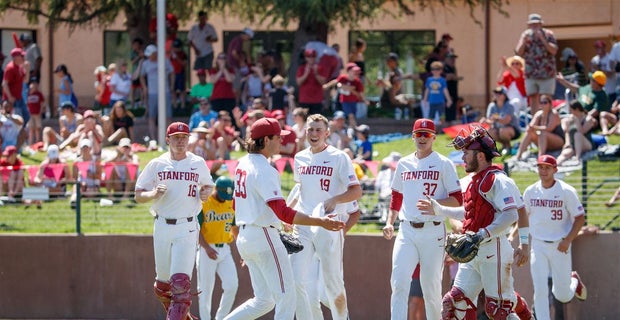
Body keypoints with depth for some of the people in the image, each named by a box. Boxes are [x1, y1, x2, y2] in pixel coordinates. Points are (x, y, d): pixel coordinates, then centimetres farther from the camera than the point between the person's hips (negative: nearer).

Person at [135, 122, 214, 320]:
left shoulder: (198, 163, 6)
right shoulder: (156, 164, 5)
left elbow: (208, 185, 23)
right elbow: (139, 196, 6)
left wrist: (206, 193, -1)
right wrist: (154, 194, -16)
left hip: (187, 229, -2)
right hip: (162, 227, 2)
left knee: (180, 281, -16)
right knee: (162, 282, 10)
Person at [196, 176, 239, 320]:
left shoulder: (231, 204, 8)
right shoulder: (203, 204, -9)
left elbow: (235, 228, 18)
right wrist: (207, 248, -26)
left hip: (225, 250, 4)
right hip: (207, 250, -4)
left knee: (232, 285, -8)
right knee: (205, 290, 0)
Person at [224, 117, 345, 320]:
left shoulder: (243, 164, 11)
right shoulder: (264, 171, -18)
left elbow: (237, 205, 21)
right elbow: (283, 212, -27)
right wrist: (320, 222, -30)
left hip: (244, 237, 10)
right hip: (264, 237, -10)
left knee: (263, 300, 14)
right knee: (286, 295, -4)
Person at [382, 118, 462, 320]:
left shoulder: (443, 164, 1)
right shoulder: (403, 164, 14)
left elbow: (457, 200, -3)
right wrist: (389, 222, 12)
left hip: (432, 232, -3)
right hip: (406, 231, 3)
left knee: (431, 287, 1)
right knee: (399, 284, -10)